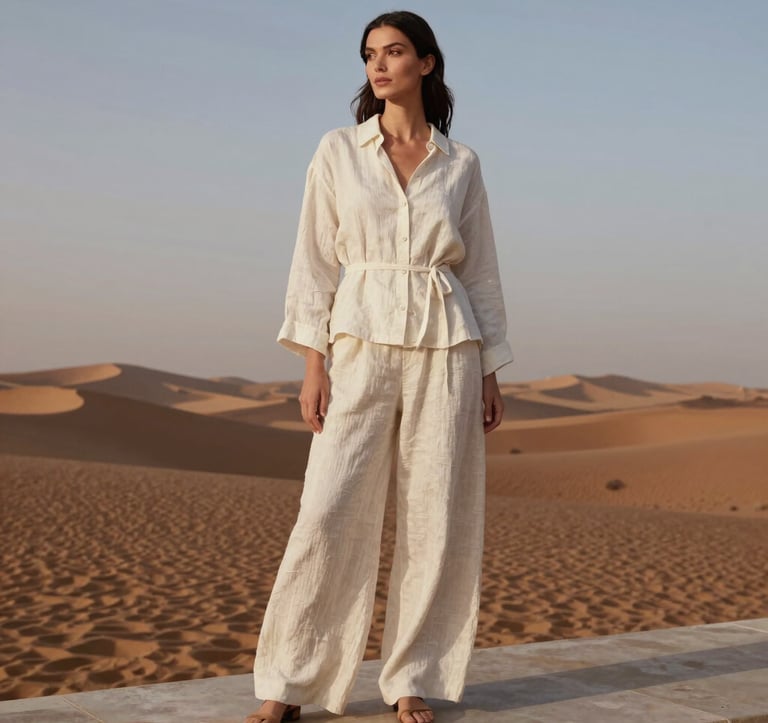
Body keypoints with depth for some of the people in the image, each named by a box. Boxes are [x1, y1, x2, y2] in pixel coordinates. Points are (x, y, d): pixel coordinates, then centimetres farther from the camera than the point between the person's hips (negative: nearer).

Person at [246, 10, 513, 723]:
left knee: (438, 520, 0)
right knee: (329, 515, -8)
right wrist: (312, 361, -5)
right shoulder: (337, 150, 5)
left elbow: (479, 269, 10)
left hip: (446, 349, 2)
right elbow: (315, 259, 3)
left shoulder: (461, 163, 8)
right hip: (361, 345, -1)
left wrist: (490, 372, 5)